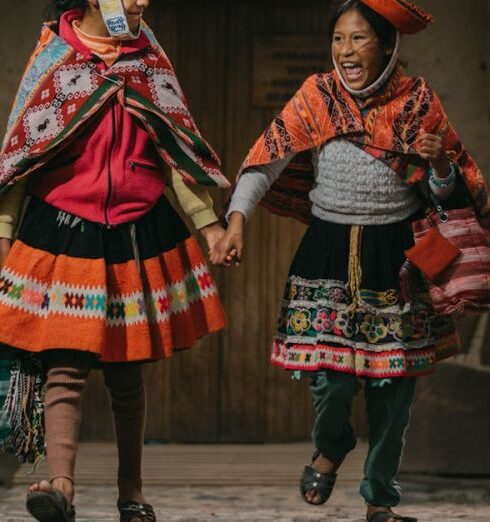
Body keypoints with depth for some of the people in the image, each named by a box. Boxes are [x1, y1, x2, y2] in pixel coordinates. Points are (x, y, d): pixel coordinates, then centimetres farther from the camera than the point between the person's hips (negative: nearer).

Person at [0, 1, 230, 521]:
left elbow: (176, 146, 13)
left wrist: (207, 221, 10)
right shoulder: (54, 58, -1)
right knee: (65, 368, -12)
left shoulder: (149, 60, 9)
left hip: (138, 236, 3)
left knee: (126, 371, 9)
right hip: (64, 233, -3)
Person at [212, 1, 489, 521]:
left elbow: (445, 191, 6)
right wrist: (236, 220, -21)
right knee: (330, 375, -9)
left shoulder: (417, 101, -1)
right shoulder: (317, 96, -2)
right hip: (329, 251, 0)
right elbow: (266, 159, -7)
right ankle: (330, 448, 27)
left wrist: (439, 162, -17)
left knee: (393, 383, 4)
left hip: (395, 257, 1)